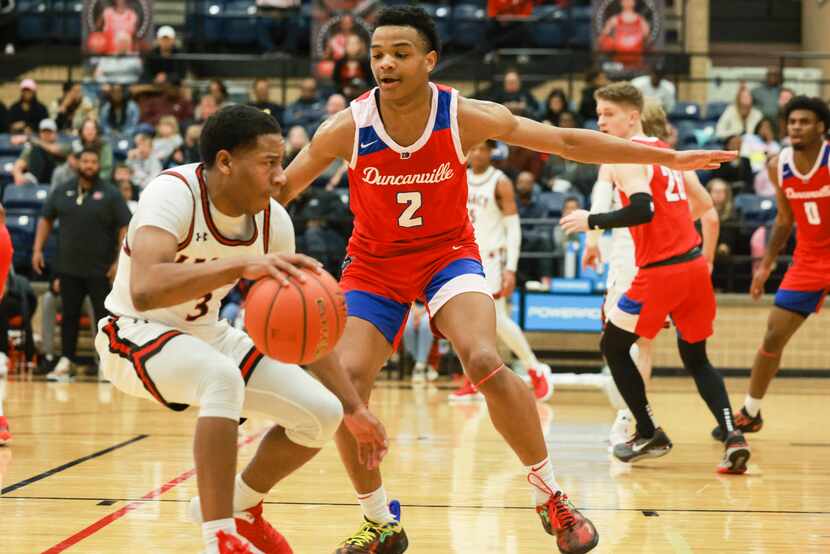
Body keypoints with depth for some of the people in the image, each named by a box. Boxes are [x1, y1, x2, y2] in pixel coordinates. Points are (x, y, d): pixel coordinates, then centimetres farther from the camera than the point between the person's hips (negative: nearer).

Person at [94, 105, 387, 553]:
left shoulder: (273, 221, -8)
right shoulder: (174, 193, -27)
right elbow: (144, 290, -45)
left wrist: (352, 407, 3)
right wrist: (242, 265, -54)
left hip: (207, 335, 7)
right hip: (135, 333, -7)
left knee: (321, 413, -4)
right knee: (221, 376, -37)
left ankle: (239, 506, 22)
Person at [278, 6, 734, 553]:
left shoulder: (465, 116, -18)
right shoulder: (348, 127, -18)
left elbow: (566, 141, -11)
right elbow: (279, 188, -6)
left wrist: (668, 157, -10)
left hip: (447, 252, -1)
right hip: (374, 263, 1)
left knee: (485, 363, -25)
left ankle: (551, 497, -5)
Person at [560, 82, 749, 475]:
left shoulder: (624, 157, -9)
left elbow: (641, 210, -24)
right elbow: (704, 204, 20)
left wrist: (591, 221, -12)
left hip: (659, 272, -7)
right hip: (695, 265, 8)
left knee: (613, 347, 13)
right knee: (696, 358, 17)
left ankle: (649, 435, 14)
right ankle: (732, 435, -3)